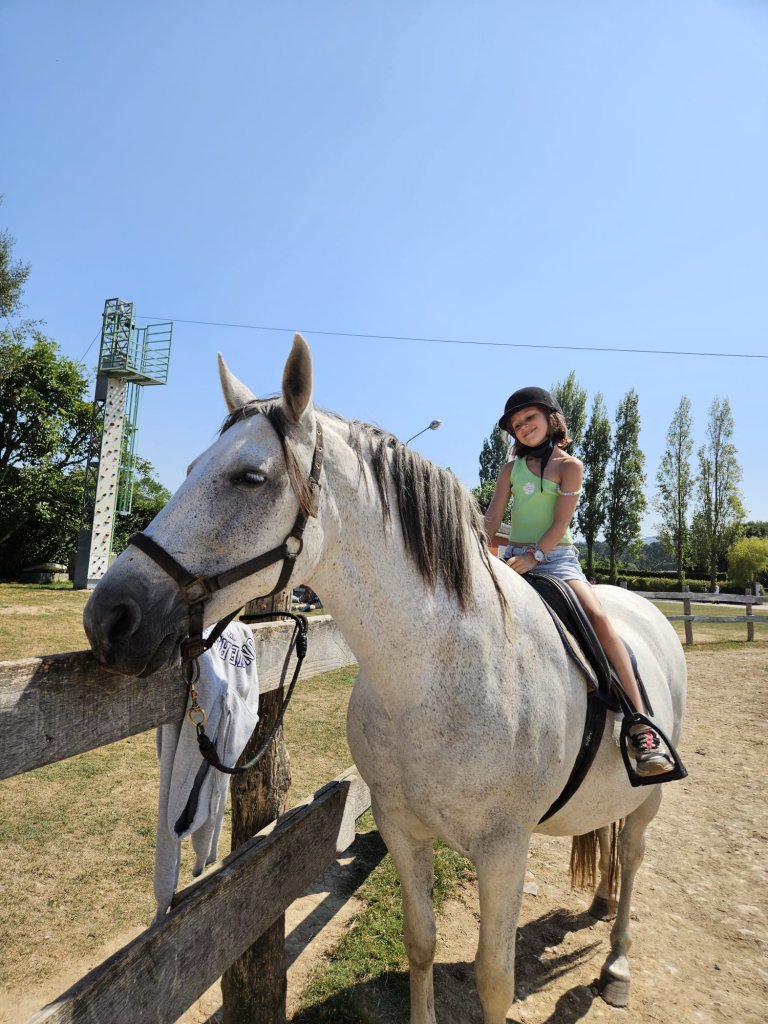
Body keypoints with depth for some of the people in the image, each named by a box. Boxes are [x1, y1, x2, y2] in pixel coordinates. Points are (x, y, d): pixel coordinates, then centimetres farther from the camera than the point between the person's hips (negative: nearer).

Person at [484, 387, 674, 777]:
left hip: (556, 557, -4)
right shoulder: (512, 468, 13)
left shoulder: (569, 465, 1)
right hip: (514, 557, 5)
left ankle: (642, 727, -27)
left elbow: (560, 524, -9)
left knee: (597, 616, -28)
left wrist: (532, 557, -21)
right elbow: (491, 519, 4)